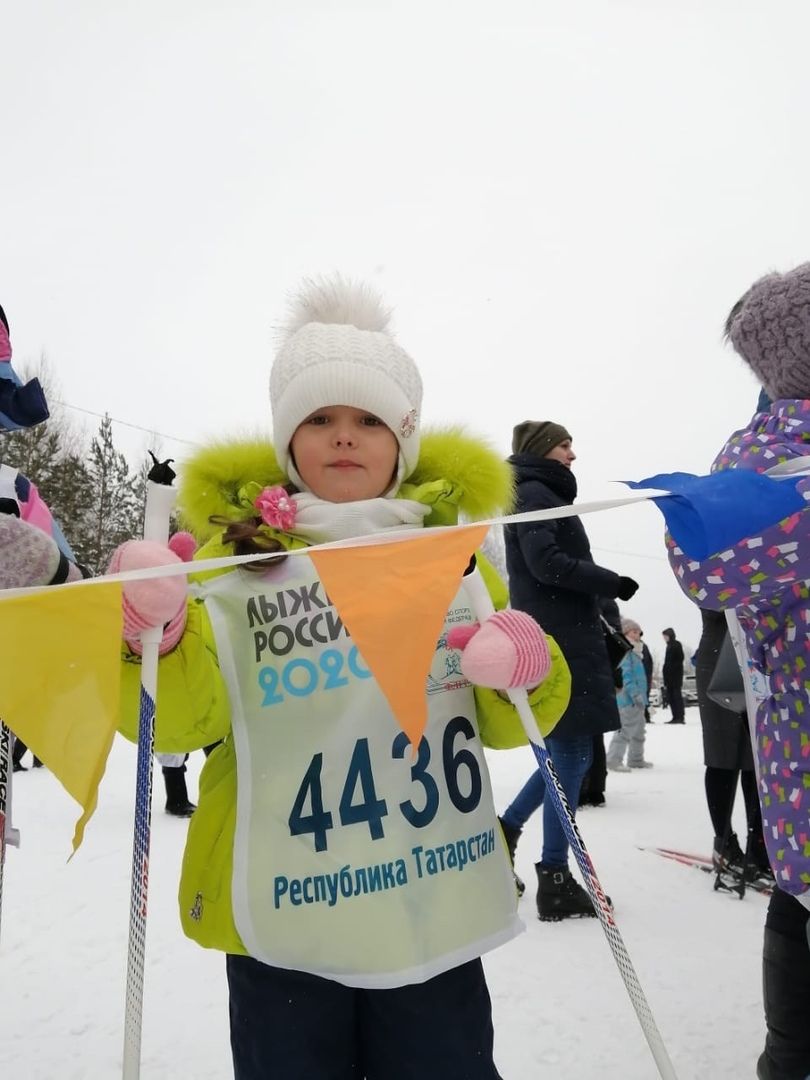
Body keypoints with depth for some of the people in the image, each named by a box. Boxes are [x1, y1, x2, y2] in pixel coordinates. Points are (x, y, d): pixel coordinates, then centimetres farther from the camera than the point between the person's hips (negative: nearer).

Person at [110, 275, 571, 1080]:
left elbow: (506, 723, 8)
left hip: (435, 915, 2)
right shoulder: (234, 548, -1)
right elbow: (182, 718, -7)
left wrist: (525, 669, -14)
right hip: (282, 921, -1)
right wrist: (154, 638, -27)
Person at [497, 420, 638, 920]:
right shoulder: (533, 493, -7)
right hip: (558, 643, -10)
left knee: (570, 752, 13)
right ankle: (555, 879, 0)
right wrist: (611, 582, -12)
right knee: (572, 754, -6)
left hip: (567, 639, 10)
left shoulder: (543, 496, 23)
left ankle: (507, 829, 21)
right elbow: (547, 562, -18)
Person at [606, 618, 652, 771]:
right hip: (628, 700, -11)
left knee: (638, 732, 19)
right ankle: (613, 760, -10)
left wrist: (642, 696, 25)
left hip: (637, 701, 11)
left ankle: (636, 759, 30)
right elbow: (625, 675, -21)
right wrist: (635, 694, -25)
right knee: (625, 730, -13)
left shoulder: (634, 652, 19)